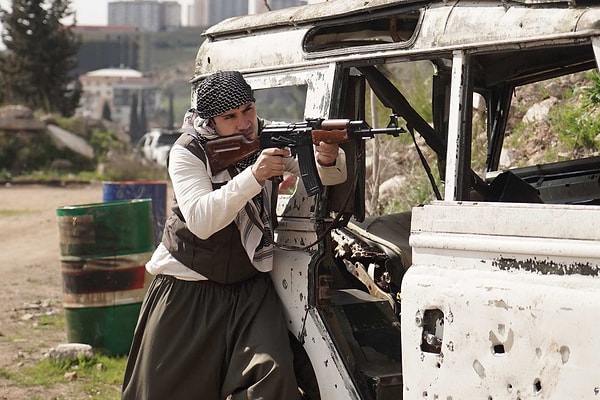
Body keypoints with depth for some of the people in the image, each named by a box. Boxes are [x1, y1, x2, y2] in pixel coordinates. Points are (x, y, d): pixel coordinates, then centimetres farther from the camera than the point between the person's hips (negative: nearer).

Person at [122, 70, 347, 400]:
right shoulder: (187, 153, -13)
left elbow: (334, 176, -5)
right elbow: (200, 221, -27)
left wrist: (328, 160, -30)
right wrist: (252, 176, -38)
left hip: (250, 288, 2)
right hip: (187, 290, -2)